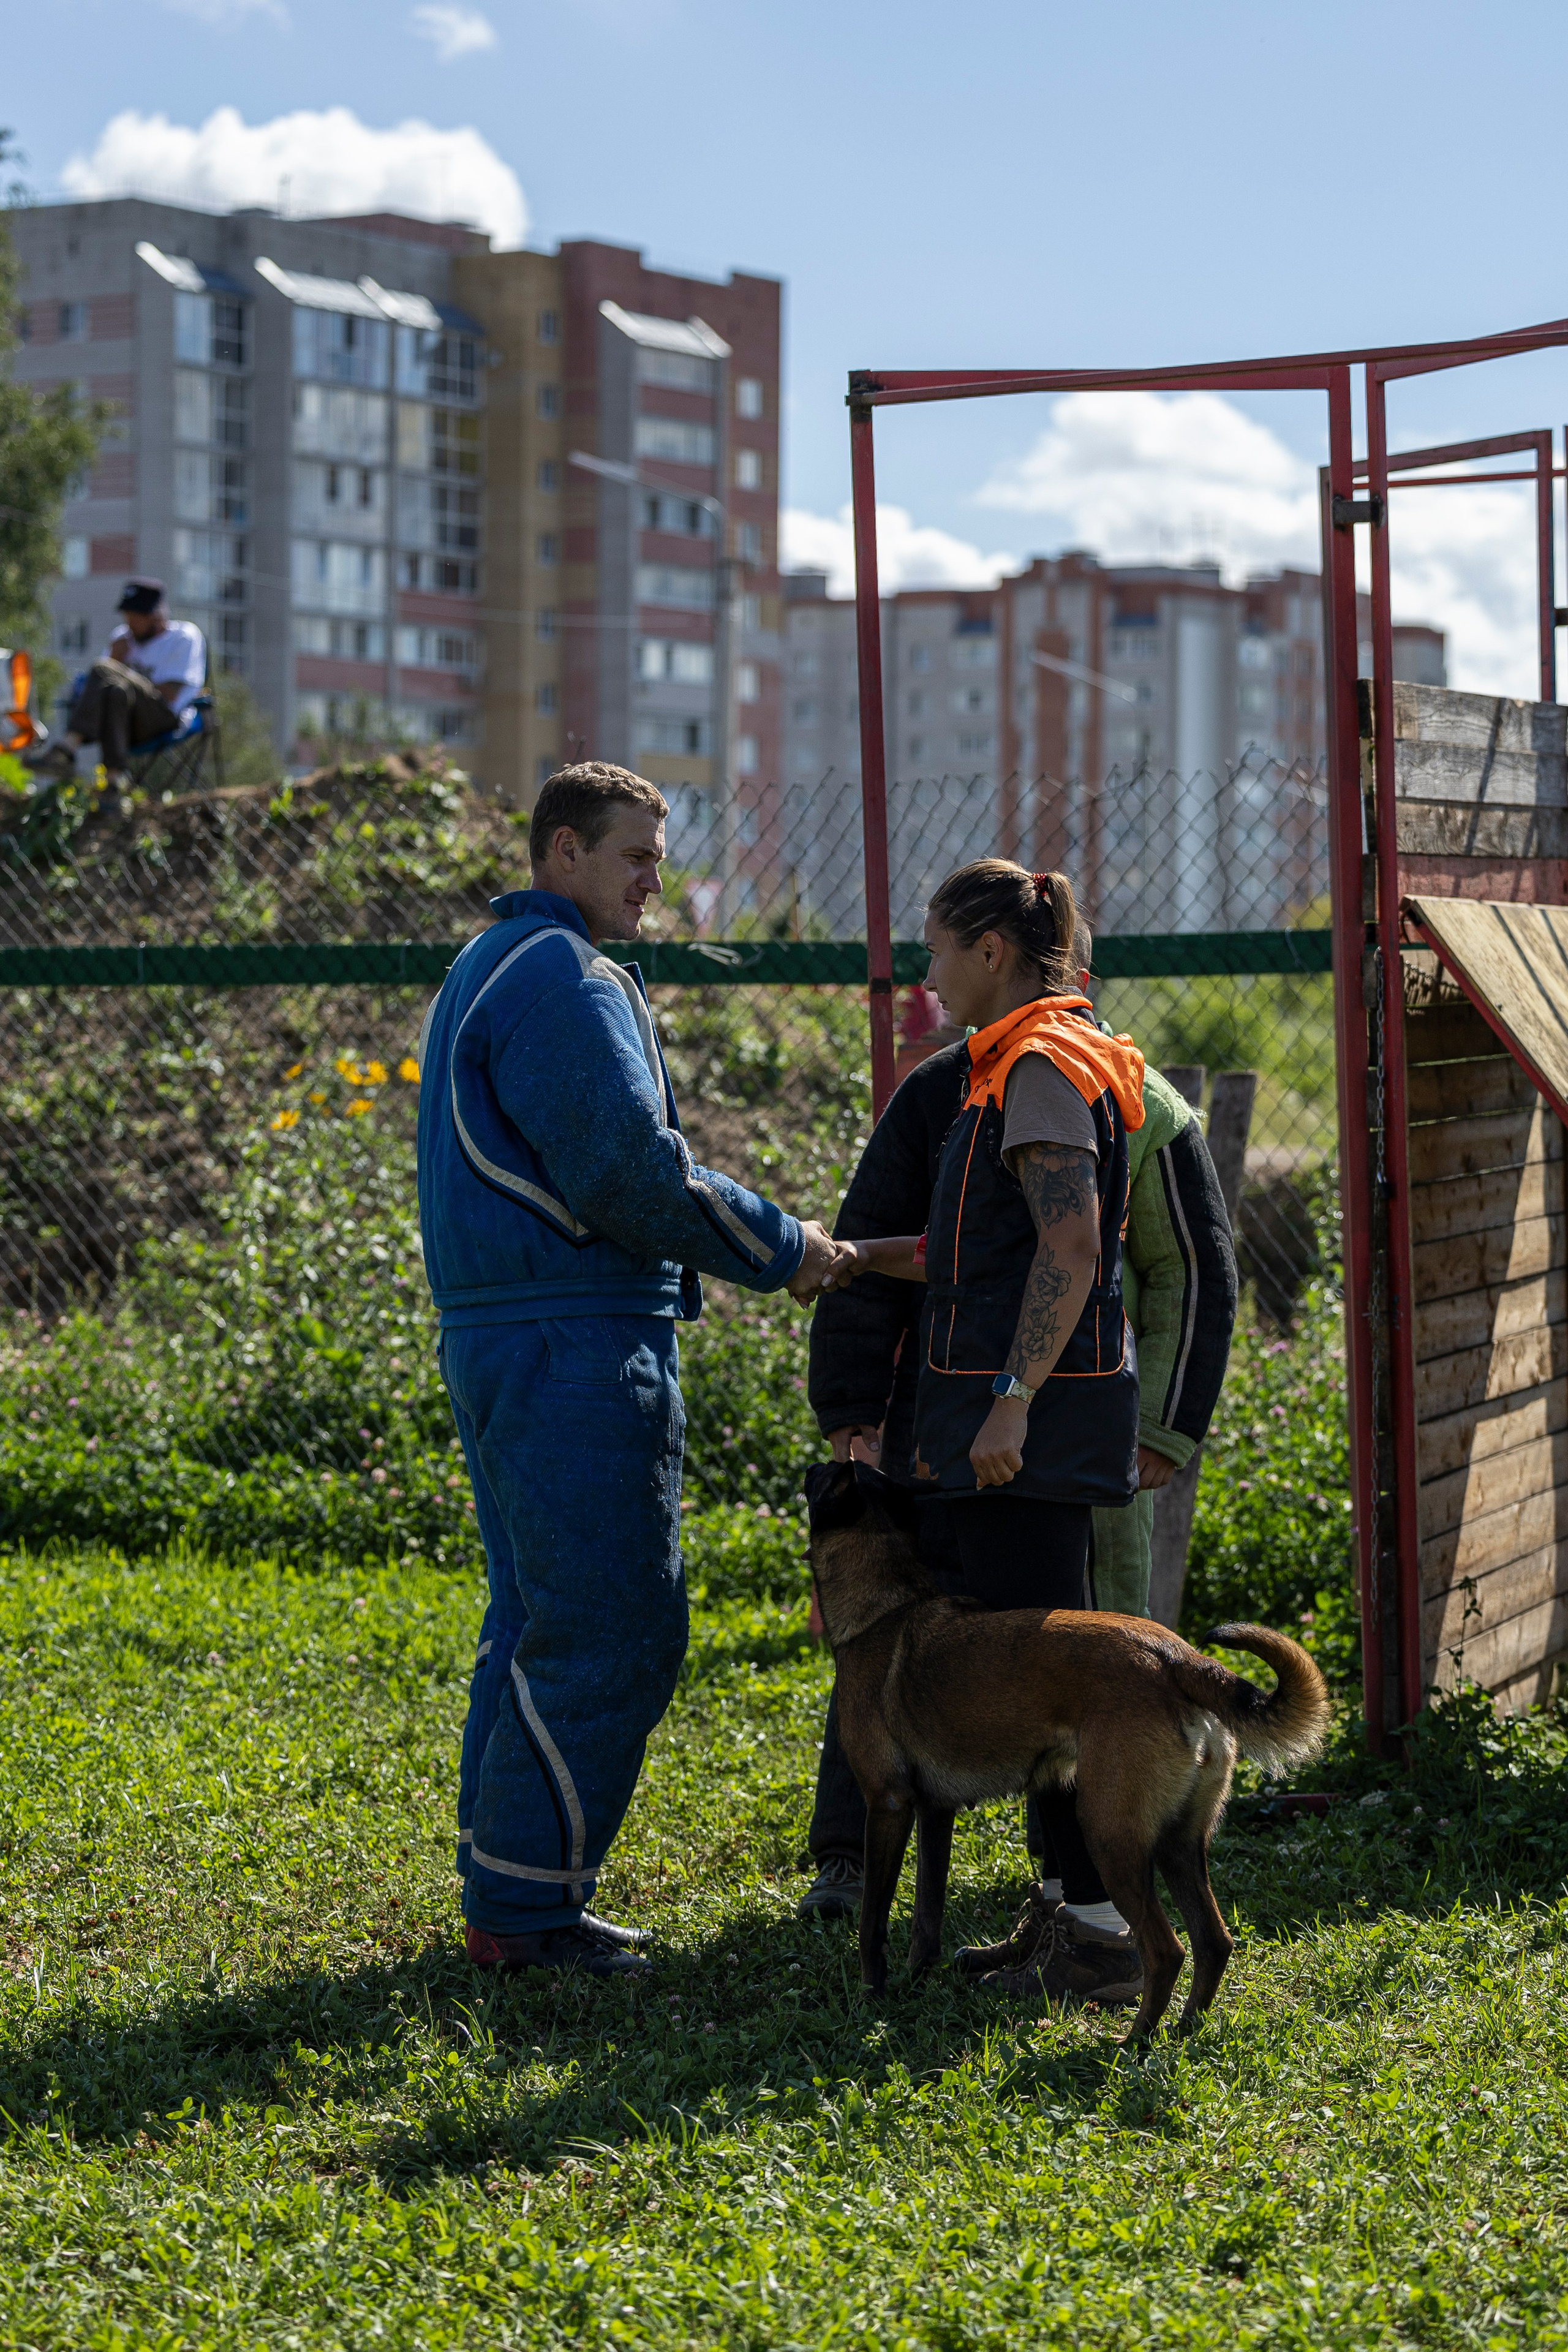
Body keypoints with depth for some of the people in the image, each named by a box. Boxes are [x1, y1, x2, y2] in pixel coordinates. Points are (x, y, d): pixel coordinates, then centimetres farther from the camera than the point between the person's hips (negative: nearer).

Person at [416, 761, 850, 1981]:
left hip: (497, 1334, 11)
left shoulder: (482, 973, 21)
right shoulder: (569, 979, -13)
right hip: (580, 1344, -11)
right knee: (612, 1633, -7)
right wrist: (782, 1249, -6)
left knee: (539, 1622, 15)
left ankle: (509, 1891, 19)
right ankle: (525, 1904, -4)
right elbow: (630, 1173, -18)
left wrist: (760, 1235, 19)